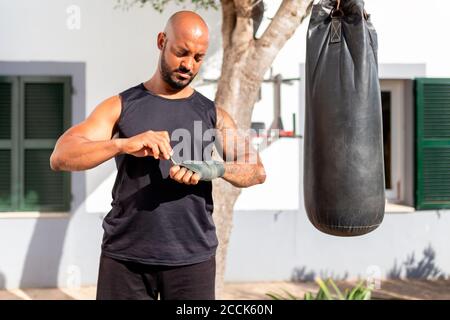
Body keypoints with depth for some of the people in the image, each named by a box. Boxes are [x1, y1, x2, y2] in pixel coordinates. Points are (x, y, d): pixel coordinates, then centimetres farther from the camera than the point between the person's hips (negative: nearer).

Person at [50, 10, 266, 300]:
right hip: (125, 256, -1)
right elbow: (60, 158, -7)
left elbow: (256, 170, 0)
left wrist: (214, 170, -22)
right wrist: (124, 144, -25)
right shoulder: (120, 107, 5)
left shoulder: (212, 114, 10)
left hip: (192, 257, 1)